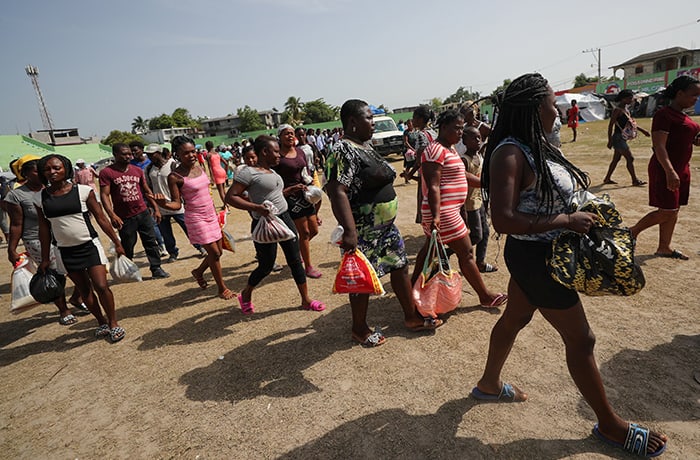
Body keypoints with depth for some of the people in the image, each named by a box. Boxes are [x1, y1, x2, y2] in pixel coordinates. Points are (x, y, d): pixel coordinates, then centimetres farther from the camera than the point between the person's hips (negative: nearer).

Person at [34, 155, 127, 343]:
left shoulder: (83, 191, -7)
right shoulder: (40, 198, 1)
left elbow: (100, 218, -4)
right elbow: (44, 229, 7)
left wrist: (117, 243, -4)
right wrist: (45, 259, 9)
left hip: (89, 246, -3)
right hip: (66, 251, 3)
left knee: (101, 286, -8)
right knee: (84, 290, 11)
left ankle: (113, 323, 11)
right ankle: (101, 322, 28)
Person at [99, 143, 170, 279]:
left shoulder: (137, 170, 8)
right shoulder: (106, 172, -6)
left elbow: (147, 191, 14)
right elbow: (104, 195, -12)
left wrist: (156, 208, 10)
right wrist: (112, 215, -23)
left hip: (143, 213, 4)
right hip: (124, 218, -4)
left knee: (151, 242, 4)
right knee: (127, 246, 7)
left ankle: (156, 269, 12)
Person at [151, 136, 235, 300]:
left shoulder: (199, 166, 5)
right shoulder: (175, 177, -14)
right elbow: (176, 204, -12)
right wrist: (162, 203, -33)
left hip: (211, 215, 7)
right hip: (196, 218, -7)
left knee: (218, 251, 13)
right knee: (214, 253, -1)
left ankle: (198, 272, 41)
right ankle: (222, 288, 18)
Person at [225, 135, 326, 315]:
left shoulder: (271, 171, 12)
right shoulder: (249, 172, -13)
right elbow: (230, 197, -18)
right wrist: (256, 208, -28)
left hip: (285, 219, 8)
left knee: (295, 260, 9)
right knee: (266, 266, 5)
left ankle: (306, 300, 21)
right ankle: (246, 294, 34)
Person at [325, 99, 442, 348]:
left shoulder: (366, 146, 11)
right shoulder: (343, 151, -20)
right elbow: (337, 192, -29)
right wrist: (349, 232, -36)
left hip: (386, 225, 10)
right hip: (363, 232, -9)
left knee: (400, 267, 16)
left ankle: (412, 317, 34)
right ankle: (360, 329, 27)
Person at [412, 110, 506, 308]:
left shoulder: (450, 148, 14)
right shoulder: (436, 150, -18)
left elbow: (459, 174, 25)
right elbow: (433, 187, -25)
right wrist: (436, 216, -30)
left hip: (447, 210, 11)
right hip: (443, 213, -11)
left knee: (429, 248, 17)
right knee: (466, 252, 0)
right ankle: (485, 296, 15)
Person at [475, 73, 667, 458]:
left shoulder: (532, 145, 4)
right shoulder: (510, 154, -26)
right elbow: (503, 220, -33)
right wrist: (566, 220, -28)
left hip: (536, 254, 10)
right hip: (535, 257, -9)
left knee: (514, 319, 23)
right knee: (580, 339, 7)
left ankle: (489, 385, 44)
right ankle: (610, 425, 30)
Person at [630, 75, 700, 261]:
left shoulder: (682, 116, 14)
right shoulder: (664, 115, -14)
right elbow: (659, 146, -23)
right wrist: (669, 171, -32)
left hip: (681, 168, 9)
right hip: (666, 170, -9)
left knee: (673, 211, 11)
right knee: (667, 212, -9)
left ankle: (664, 247, 19)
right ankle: (633, 231, 10)